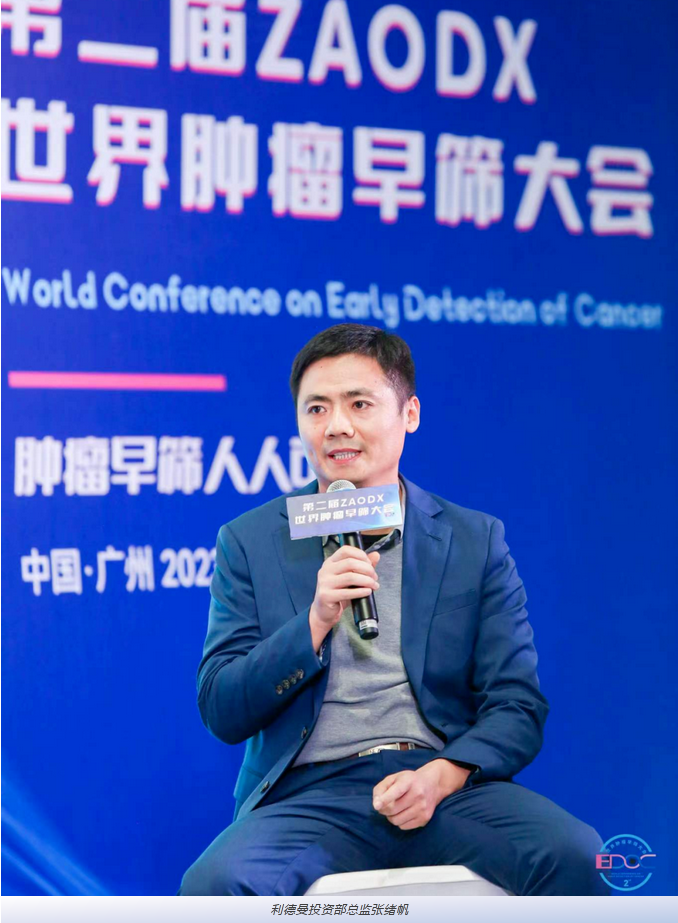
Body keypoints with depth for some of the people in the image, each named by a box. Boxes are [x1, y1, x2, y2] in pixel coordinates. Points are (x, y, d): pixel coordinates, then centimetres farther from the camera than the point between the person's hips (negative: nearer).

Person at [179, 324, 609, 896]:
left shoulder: (476, 541, 12)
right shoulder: (249, 543, 11)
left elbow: (517, 706, 7)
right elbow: (222, 713, 4)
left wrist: (443, 775, -14)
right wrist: (315, 623, -12)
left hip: (446, 784, 1)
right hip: (312, 793, -1)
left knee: (576, 858, -28)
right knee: (217, 883, -32)